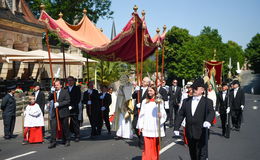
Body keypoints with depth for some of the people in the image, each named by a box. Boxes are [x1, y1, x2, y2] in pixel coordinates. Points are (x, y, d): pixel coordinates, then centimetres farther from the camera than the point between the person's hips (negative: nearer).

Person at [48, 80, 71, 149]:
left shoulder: (65, 91, -3)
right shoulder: (53, 92, 10)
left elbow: (68, 101, -11)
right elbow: (49, 99, -2)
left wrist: (59, 104, -18)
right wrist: (52, 92, -15)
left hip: (63, 112, -3)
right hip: (55, 112, 3)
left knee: (65, 127, 7)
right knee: (53, 127, -7)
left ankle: (67, 141, 23)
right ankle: (53, 142, -3)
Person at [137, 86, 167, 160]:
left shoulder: (159, 101, 4)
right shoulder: (144, 101, 8)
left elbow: (164, 113, 1)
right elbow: (141, 114, 7)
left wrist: (161, 115, -22)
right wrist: (140, 126, 2)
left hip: (156, 127, 0)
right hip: (147, 128, 0)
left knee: (155, 145, 8)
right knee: (147, 146, -6)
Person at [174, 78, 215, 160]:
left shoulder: (208, 102, -3)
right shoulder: (186, 101, 8)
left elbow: (211, 112, -19)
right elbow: (180, 114, 8)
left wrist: (208, 121, -40)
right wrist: (176, 127, 1)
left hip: (201, 134, -4)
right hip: (189, 134, 4)